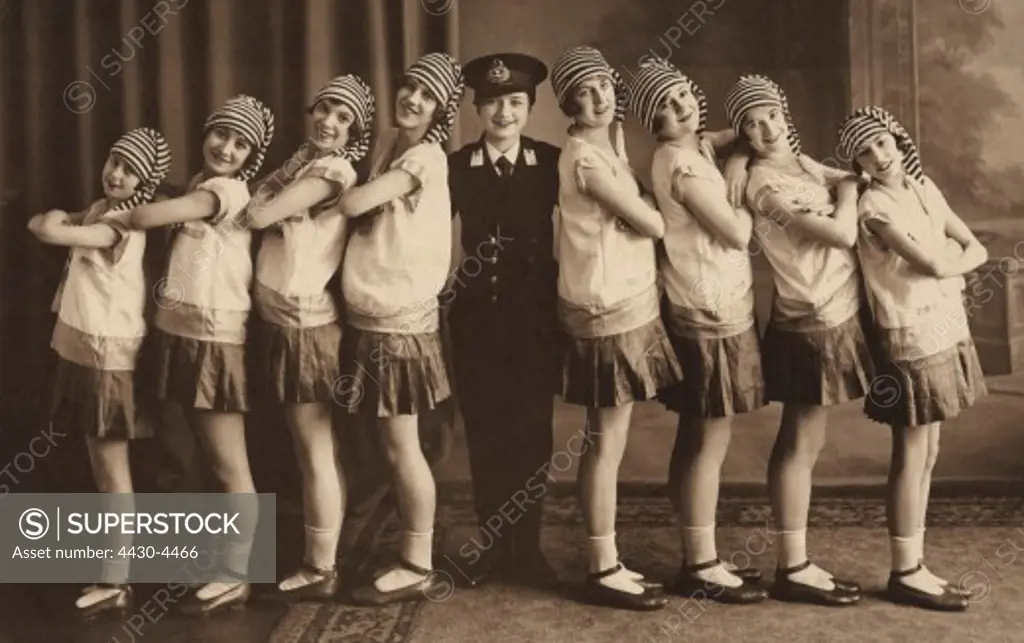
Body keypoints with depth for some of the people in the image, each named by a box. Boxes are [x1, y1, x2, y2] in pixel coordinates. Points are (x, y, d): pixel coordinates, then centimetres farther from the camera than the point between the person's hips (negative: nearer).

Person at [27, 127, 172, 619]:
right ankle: (115, 559, 31)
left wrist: (52, 220, -7)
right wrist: (58, 219, -10)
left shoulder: (124, 224, -18)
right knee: (99, 460, 16)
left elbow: (48, 231, -27)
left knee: (112, 465, -2)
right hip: (83, 347, 9)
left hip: (109, 353, -9)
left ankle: (115, 582, 6)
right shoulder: (98, 209, 11)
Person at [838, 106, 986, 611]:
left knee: (927, 454, 12)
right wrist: (955, 253, -1)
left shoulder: (922, 187, 9)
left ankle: (915, 566, 21)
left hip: (943, 332, 8)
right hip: (912, 339, -8)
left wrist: (950, 260, -10)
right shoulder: (875, 206, -15)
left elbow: (976, 250, 9)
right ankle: (905, 573, 10)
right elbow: (936, 265, -20)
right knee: (911, 457, -1)